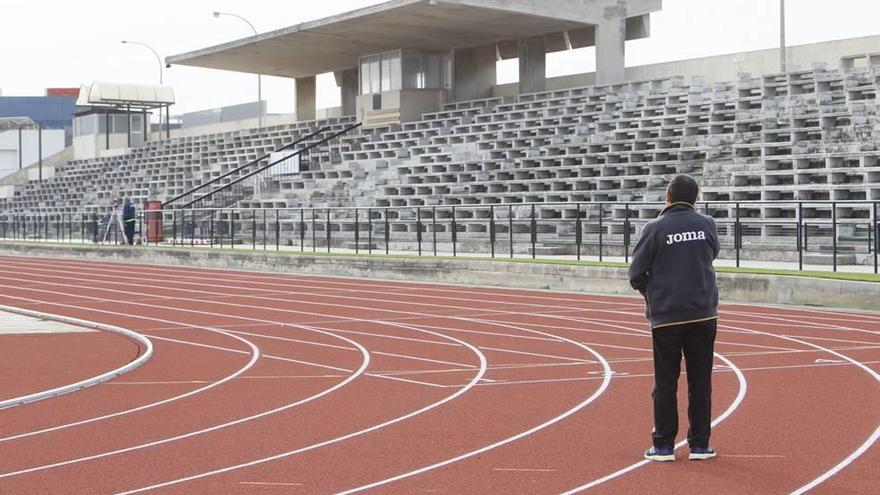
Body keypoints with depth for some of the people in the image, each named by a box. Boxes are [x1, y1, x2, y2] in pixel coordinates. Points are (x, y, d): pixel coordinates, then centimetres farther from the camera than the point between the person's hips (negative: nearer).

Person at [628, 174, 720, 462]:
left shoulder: (656, 228, -8)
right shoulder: (707, 225, 1)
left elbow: (637, 274, -5)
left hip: (666, 316, -2)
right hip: (703, 313, 2)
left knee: (666, 382, 5)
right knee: (700, 381, 8)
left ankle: (664, 446, 8)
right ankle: (699, 445, 11)